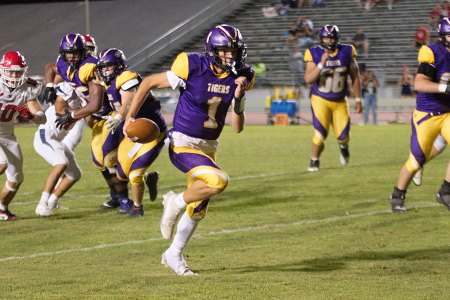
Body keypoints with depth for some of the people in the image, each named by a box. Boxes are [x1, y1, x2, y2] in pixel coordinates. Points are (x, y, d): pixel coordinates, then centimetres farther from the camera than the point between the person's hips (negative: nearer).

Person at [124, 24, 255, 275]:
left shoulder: (239, 78, -3)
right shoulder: (193, 69, -19)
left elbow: (238, 127, -1)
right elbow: (149, 83, -7)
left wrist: (239, 97, -16)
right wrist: (130, 117, -6)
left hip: (209, 147, 7)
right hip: (183, 145, -7)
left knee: (197, 210, 14)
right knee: (218, 181, -29)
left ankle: (174, 255, 34)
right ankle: (176, 203, -3)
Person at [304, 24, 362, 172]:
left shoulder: (346, 52, -7)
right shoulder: (315, 54, -12)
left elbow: (355, 77, 3)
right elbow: (308, 79, -19)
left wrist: (358, 99, 3)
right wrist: (321, 64, -31)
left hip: (339, 101, 2)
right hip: (320, 100, -2)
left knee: (343, 136, 0)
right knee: (320, 135, -13)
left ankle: (343, 146, 39)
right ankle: (314, 162, 12)